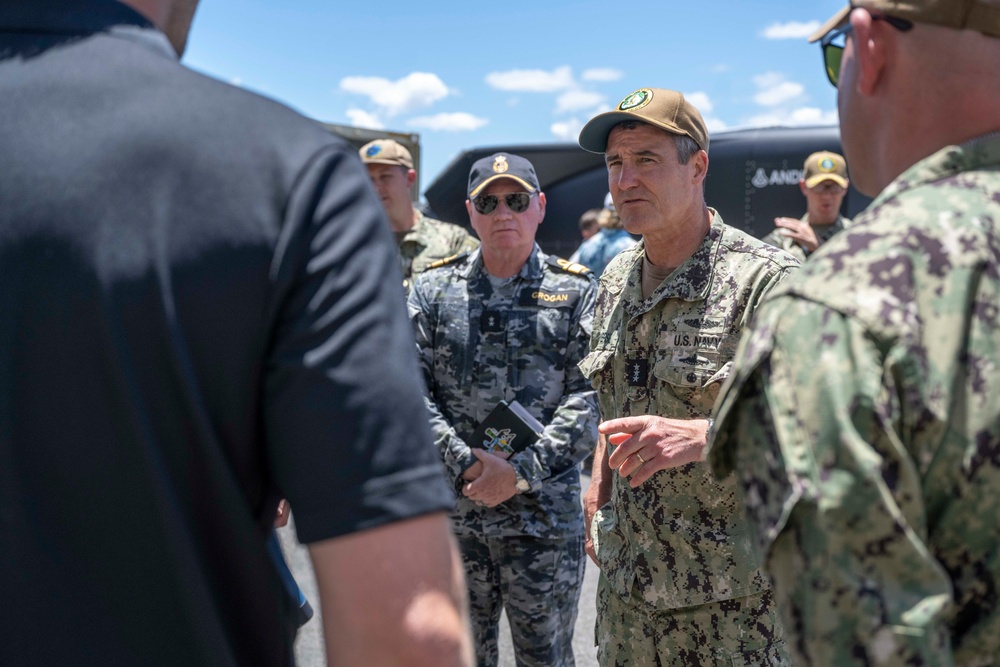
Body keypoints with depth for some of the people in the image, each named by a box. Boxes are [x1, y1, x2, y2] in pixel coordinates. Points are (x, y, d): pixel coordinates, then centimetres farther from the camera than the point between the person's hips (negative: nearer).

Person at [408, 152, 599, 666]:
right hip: (449, 513, 2)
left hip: (545, 516, -1)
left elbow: (589, 394, -6)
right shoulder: (433, 290, 6)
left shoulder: (576, 292, 2)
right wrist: (465, 464, -13)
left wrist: (522, 472, -15)